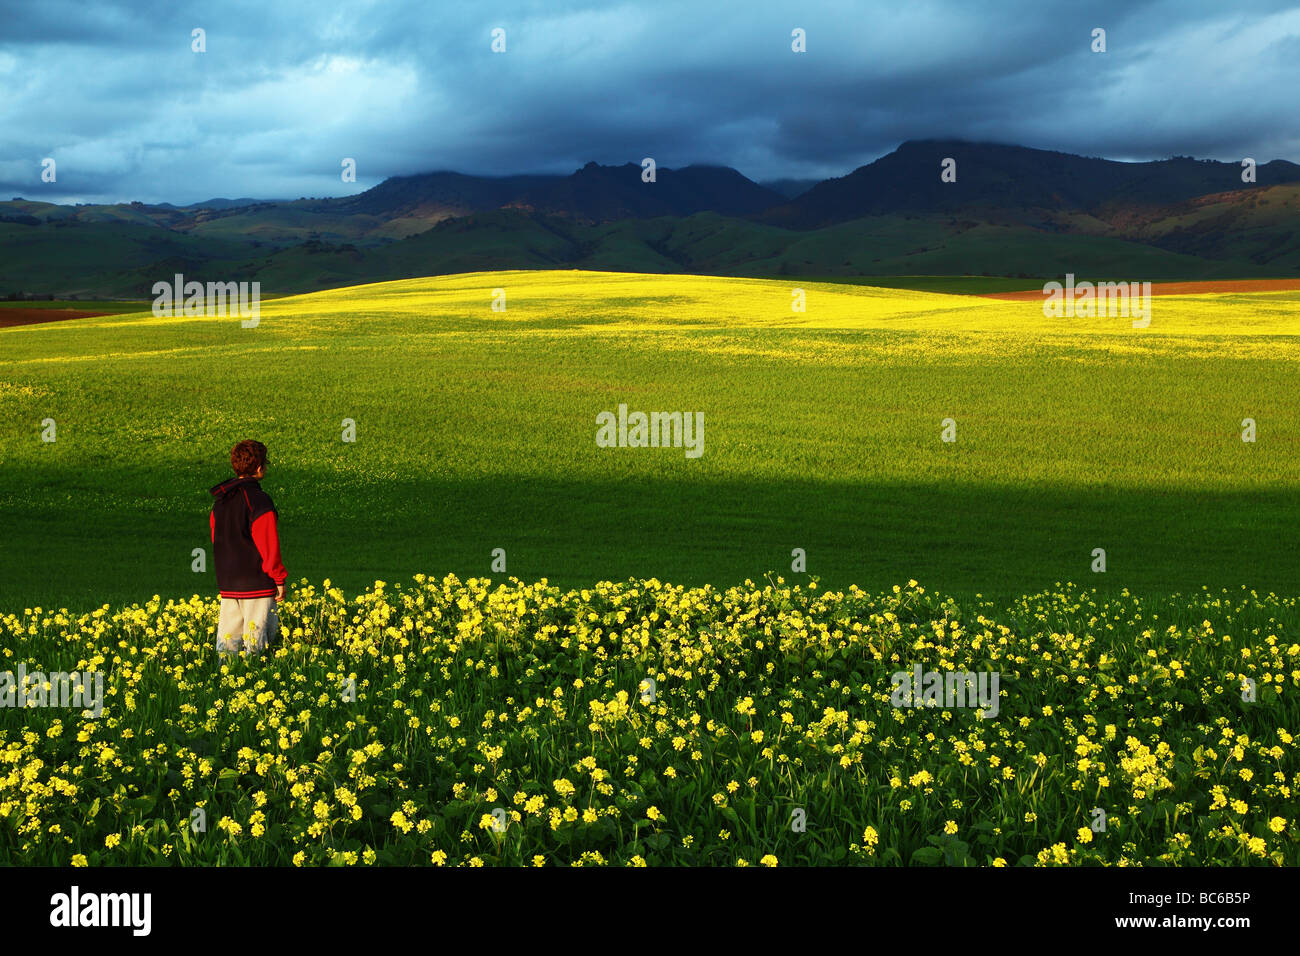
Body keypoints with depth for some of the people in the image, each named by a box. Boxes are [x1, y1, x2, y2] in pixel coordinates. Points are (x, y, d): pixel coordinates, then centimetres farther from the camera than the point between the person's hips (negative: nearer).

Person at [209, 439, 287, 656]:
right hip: (256, 582, -7)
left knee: (227, 637, 8)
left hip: (227, 582, 7)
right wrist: (279, 579, -7)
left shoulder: (220, 500, 10)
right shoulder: (259, 500, -14)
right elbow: (269, 543, -15)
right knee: (256, 639, -2)